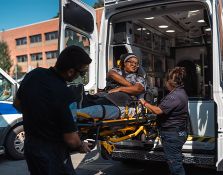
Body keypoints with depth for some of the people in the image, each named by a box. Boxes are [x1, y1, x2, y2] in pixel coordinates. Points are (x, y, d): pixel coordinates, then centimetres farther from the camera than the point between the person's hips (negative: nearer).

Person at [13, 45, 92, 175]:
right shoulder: (64, 96, -30)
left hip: (29, 145, 7)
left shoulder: (33, 74, -9)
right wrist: (81, 147, 0)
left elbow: (17, 104, 8)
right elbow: (71, 139, -21)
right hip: (52, 153, -7)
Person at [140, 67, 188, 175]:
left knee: (174, 162, 0)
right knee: (175, 161, 21)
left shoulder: (175, 96, -23)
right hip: (178, 132, 11)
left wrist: (145, 103, -13)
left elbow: (158, 110, -27)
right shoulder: (180, 92, 12)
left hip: (172, 134, -11)